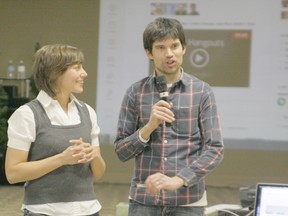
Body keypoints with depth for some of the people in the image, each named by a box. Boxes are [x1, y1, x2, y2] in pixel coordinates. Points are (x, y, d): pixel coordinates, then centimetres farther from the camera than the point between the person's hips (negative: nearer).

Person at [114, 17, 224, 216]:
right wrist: (149, 126, -13)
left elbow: (215, 150, -5)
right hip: (144, 199, 1)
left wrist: (177, 180, -18)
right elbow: (121, 151, 4)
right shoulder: (136, 93, 4)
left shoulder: (202, 92, 0)